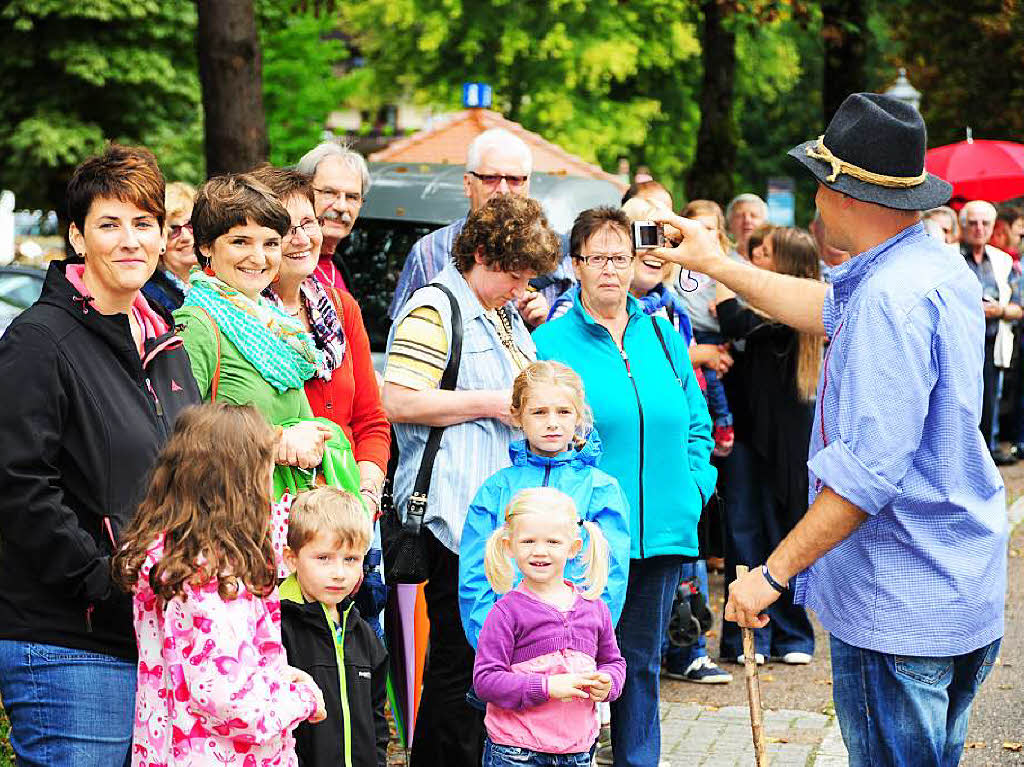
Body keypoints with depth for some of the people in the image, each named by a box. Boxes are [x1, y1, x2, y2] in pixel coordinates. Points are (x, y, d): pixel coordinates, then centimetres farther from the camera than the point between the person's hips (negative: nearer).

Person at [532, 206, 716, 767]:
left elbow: (696, 424, 17)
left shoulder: (662, 336, 11)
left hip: (662, 530, 4)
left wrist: (695, 488, 5)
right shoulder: (550, 341, -3)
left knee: (642, 662, 13)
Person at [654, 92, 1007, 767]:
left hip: (897, 606, -10)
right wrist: (719, 266, 34)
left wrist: (775, 573, -20)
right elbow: (833, 311, 28)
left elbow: (868, 468, -27)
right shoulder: (940, 266, 9)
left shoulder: (892, 295, -23)